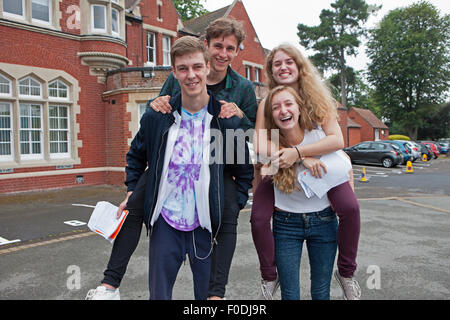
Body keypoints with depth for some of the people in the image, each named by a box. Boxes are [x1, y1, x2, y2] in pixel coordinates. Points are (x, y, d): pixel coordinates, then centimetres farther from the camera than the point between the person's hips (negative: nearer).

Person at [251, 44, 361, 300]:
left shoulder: (317, 99, -7)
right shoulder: (266, 104, -9)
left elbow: (337, 140, -19)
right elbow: (261, 147, -21)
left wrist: (297, 152, -32)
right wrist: (307, 158, -27)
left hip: (320, 168, 1)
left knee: (350, 207, -23)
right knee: (258, 218, -22)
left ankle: (346, 272, 4)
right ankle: (270, 276, 6)